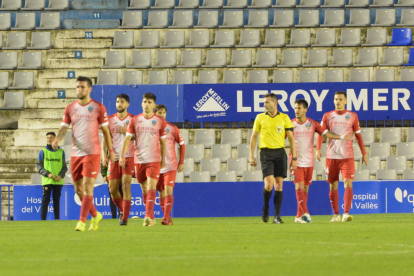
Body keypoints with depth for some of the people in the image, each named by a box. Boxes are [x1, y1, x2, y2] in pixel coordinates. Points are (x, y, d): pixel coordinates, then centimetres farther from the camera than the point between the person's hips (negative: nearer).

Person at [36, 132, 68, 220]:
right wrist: (48, 174, -13)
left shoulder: (61, 152, 10)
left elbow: (64, 167, 11)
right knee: (45, 200, -4)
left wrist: (61, 175, -8)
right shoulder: (43, 152, 4)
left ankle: (57, 219, 7)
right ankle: (43, 219, -4)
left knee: (57, 200, 5)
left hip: (58, 181, 2)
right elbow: (38, 166, 1)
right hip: (47, 180, -2)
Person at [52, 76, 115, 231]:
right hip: (75, 153, 4)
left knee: (88, 186, -13)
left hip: (92, 153, -4)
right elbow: (64, 127, 3)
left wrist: (111, 150, 4)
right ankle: (95, 215, 26)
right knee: (78, 189, 7)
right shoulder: (70, 108, 8)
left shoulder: (98, 108, 0)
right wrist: (57, 138, -18)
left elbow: (105, 130, 4)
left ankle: (82, 221, -11)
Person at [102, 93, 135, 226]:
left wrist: (126, 131, -13)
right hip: (114, 158, 3)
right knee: (112, 189, 1)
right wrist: (104, 155, -4)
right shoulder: (110, 119, 9)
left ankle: (125, 217, -9)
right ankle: (123, 210, 26)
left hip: (129, 157, -3)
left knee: (126, 186, -12)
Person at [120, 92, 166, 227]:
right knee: (144, 189, 9)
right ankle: (151, 217, 19)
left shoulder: (160, 121, 2)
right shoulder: (135, 120, 5)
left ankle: (148, 216, -24)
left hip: (154, 160, -3)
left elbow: (162, 142, 9)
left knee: (151, 187, -17)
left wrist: (163, 160, 12)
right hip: (139, 159, 3)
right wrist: (122, 156, -7)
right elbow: (127, 139, 2)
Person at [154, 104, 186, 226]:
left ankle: (166, 217, -20)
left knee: (168, 190, -15)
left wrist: (181, 163, 1)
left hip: (170, 165, -3)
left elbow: (182, 144, 6)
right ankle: (167, 218, 16)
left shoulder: (172, 128, 0)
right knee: (161, 192, 6)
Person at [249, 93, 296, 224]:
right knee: (269, 184, -13)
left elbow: (291, 138, 7)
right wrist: (251, 156, 5)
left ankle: (277, 216, 4)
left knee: (279, 184, -1)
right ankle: (265, 208, 13)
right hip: (266, 153, -1)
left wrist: (294, 158, 2)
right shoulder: (260, 118, 6)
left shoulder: (284, 118, 5)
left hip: (280, 153, 1)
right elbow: (254, 137, 11)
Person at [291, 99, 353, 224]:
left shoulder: (312, 124, 3)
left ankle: (299, 216, 12)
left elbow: (326, 133, -3)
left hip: (308, 162, 2)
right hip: (296, 162, -2)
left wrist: (341, 137, -15)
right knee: (299, 187, -15)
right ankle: (305, 213, -22)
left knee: (305, 189, 5)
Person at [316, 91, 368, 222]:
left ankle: (346, 213, -19)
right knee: (333, 186, 4)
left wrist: (364, 153, 11)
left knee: (348, 184, -14)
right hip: (331, 156, 1)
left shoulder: (352, 116, 8)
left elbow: (358, 135, 13)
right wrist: (318, 149, -14)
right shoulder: (328, 116, 8)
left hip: (347, 156, -1)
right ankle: (336, 214, 15)